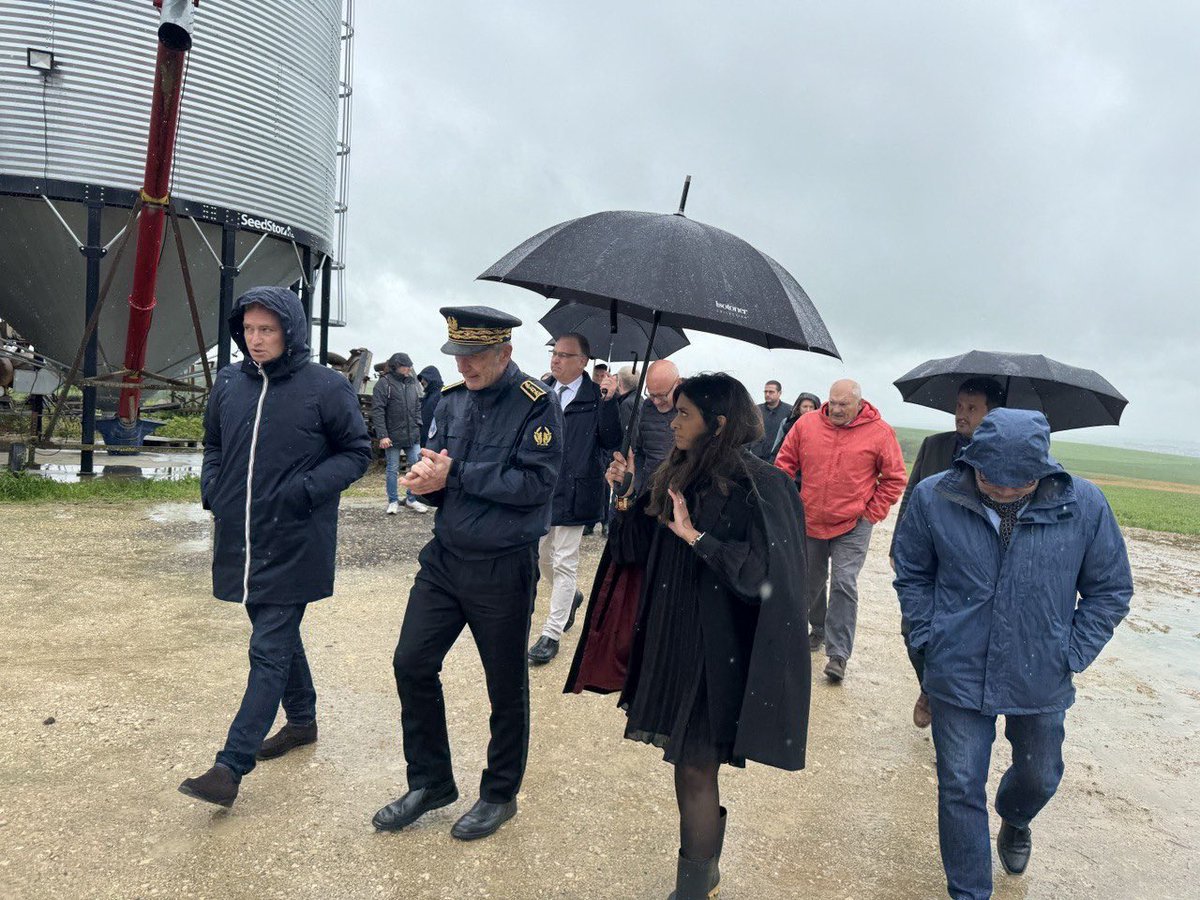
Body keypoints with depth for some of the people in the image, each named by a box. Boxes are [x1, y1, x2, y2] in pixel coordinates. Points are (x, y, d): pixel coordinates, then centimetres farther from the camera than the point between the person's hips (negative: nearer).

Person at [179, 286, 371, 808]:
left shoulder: (326, 387, -11)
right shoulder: (228, 383, 5)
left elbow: (357, 452, -5)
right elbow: (214, 445, 20)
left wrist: (308, 489, -17)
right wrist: (211, 487, 1)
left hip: (293, 545, -6)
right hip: (239, 540, 6)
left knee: (269, 651, -3)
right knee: (279, 636, 21)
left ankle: (232, 766, 2)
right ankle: (302, 720, 40)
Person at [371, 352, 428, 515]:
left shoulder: (412, 383, 9)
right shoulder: (384, 384, -8)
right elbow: (377, 411, -12)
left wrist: (418, 426, 6)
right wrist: (382, 435, -17)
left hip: (412, 435, 5)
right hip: (393, 437, -5)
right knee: (393, 470, 6)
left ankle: (411, 499, 19)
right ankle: (393, 501, 18)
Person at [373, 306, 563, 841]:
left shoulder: (536, 406, -14)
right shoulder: (451, 400, 5)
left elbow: (535, 483, -24)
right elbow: (435, 472, 8)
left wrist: (455, 474, -22)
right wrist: (427, 478, -16)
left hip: (504, 570, -6)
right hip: (445, 557, 6)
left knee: (506, 686, 9)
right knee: (412, 663, 7)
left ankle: (500, 795, 30)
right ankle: (430, 783, 28)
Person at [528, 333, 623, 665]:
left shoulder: (597, 397, -8)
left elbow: (612, 443, -13)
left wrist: (607, 403, -22)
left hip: (572, 491, -6)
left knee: (564, 563, 3)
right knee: (542, 556, 19)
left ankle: (552, 634, 13)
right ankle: (570, 596, 47)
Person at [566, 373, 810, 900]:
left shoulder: (760, 488, -15)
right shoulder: (676, 477, 5)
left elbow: (763, 570, -21)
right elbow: (638, 549, 10)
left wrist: (694, 535, -24)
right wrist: (624, 497, -4)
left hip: (718, 651, -7)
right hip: (670, 641, 7)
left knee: (695, 767, 3)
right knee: (688, 762, 17)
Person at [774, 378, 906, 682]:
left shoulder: (879, 432, -8)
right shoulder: (806, 424, -3)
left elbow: (894, 478, 0)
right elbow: (785, 463, 7)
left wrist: (872, 513, -5)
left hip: (852, 526, -3)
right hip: (809, 521, 4)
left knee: (844, 585, -10)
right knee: (812, 582, 17)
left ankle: (838, 654, -3)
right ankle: (817, 629, 41)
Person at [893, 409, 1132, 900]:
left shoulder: (1084, 505, -13)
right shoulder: (933, 498, -15)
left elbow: (1111, 589, 1)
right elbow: (911, 574, 2)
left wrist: (1072, 654, -3)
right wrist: (929, 638, -4)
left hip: (1042, 681, 2)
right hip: (958, 676, -1)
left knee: (1040, 777, 23)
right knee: (961, 790, 6)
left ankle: (1014, 821, 59)